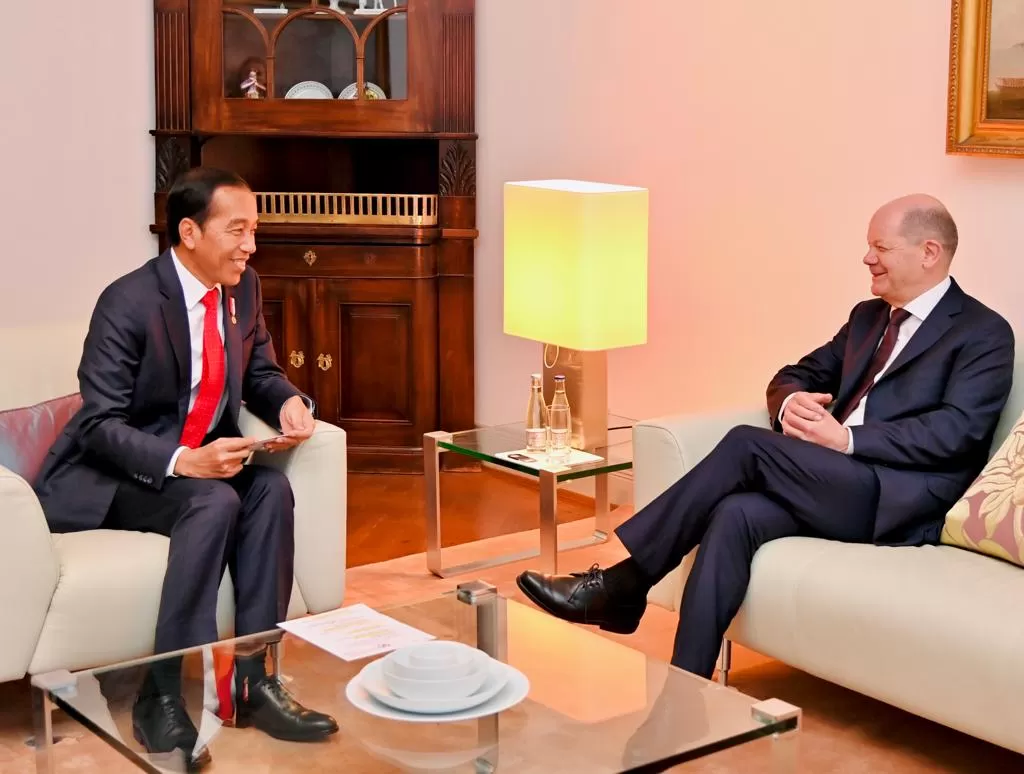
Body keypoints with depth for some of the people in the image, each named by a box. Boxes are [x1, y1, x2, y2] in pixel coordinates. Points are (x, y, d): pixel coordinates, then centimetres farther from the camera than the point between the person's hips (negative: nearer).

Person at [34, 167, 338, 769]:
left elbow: (261, 372, 14)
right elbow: (99, 424, -22)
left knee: (272, 488, -23)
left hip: (199, 462, 7)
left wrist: (288, 401, -10)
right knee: (214, 503, -33)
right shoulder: (128, 302, -20)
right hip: (111, 475, -6)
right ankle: (163, 695, -25)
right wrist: (182, 461, -36)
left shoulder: (244, 289, 0)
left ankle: (251, 676, -20)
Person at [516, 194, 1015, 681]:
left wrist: (849, 439, -20)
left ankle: (622, 584, -18)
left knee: (747, 444, -24)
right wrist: (791, 402, -2)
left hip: (900, 501, -6)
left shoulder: (984, 334, 0)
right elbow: (795, 376, 23)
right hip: (829, 485, 6)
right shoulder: (869, 316, 24)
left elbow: (956, 431, -13)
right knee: (736, 513, -26)